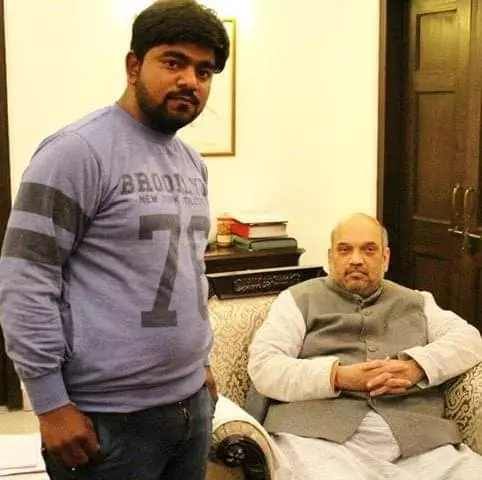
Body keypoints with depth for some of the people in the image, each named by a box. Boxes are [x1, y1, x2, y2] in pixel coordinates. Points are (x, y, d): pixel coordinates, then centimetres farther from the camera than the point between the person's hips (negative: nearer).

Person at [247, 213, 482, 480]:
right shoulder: (300, 299, 16)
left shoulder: (415, 302, 27)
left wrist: (417, 367, -7)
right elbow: (263, 367, 3)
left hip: (414, 436, 4)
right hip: (319, 433, -3)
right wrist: (338, 377, -11)